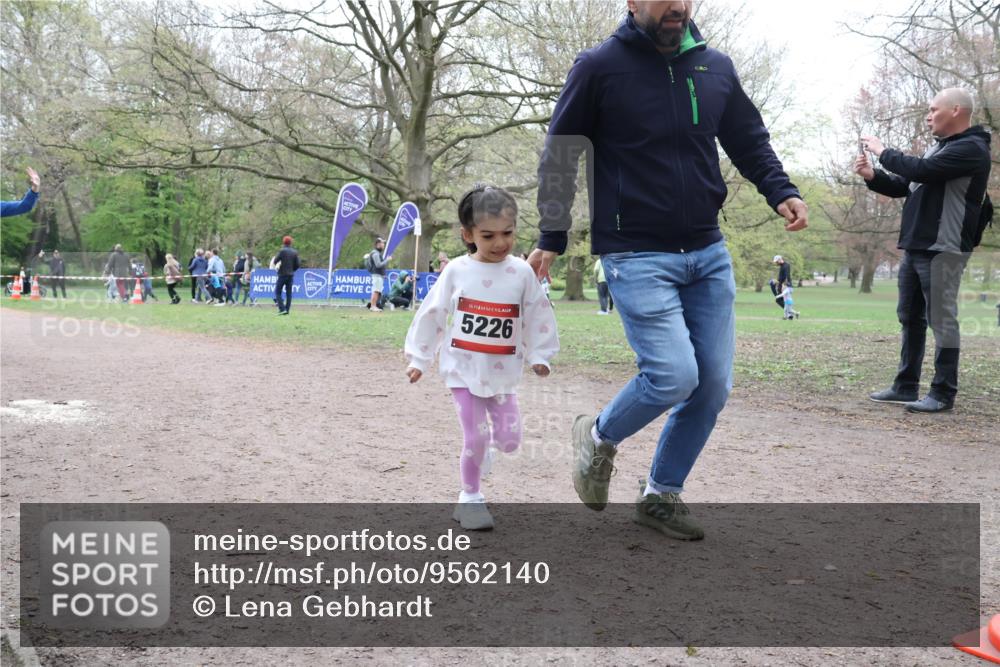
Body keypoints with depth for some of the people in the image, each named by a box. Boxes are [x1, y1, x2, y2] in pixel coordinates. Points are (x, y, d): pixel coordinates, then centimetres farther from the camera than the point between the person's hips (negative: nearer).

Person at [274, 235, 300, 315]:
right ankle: (287, 310, 5)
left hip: (282, 275, -5)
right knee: (289, 293, 8)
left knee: (277, 292, 1)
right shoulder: (295, 252, 5)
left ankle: (282, 309, -11)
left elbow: (275, 262, -9)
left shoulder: (282, 251, -9)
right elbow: (297, 265, 5)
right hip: (291, 275, 5)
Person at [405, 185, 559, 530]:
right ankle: (470, 497, 18)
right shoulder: (456, 271, -6)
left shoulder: (522, 272, -4)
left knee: (509, 440, 2)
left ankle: (483, 439, 36)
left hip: (502, 371, 2)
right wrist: (418, 358, 4)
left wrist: (539, 355, 2)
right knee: (475, 438, -3)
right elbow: (432, 314, 1)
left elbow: (538, 317, 5)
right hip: (463, 367, -2)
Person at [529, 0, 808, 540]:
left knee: (714, 384, 4)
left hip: (708, 255, 6)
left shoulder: (716, 67, 9)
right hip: (637, 256, -5)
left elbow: (749, 140, 18)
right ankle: (598, 436, 16)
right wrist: (551, 240, -4)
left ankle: (661, 494, 24)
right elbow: (559, 155, 0)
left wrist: (780, 192, 0)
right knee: (673, 375, -16)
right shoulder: (600, 66, -4)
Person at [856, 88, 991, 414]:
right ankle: (906, 386, 17)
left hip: (942, 250, -9)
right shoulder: (937, 148, 20)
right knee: (910, 318, 11)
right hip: (914, 248, 10)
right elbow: (905, 186, 24)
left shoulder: (971, 149, -10)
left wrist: (883, 152, -8)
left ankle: (943, 393, -1)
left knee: (941, 320, -6)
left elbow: (921, 171, -22)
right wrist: (871, 175, 7)